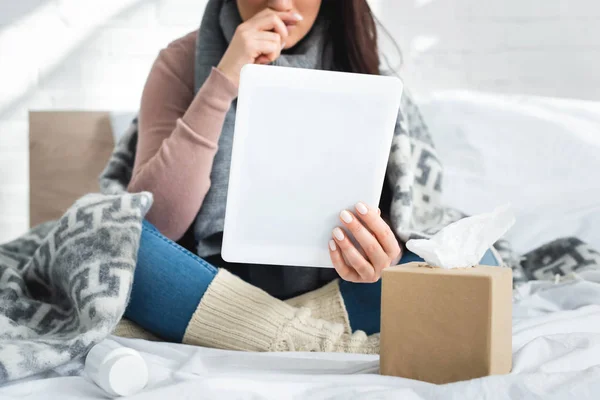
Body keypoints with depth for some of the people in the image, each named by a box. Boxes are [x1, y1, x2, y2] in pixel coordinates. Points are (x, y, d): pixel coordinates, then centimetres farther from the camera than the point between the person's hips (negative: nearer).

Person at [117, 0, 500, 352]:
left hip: (322, 291, 2)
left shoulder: (349, 63, 1)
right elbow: (154, 223, -16)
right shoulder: (185, 61, -5)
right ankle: (327, 347, -29)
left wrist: (382, 252, -26)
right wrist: (222, 84, -22)